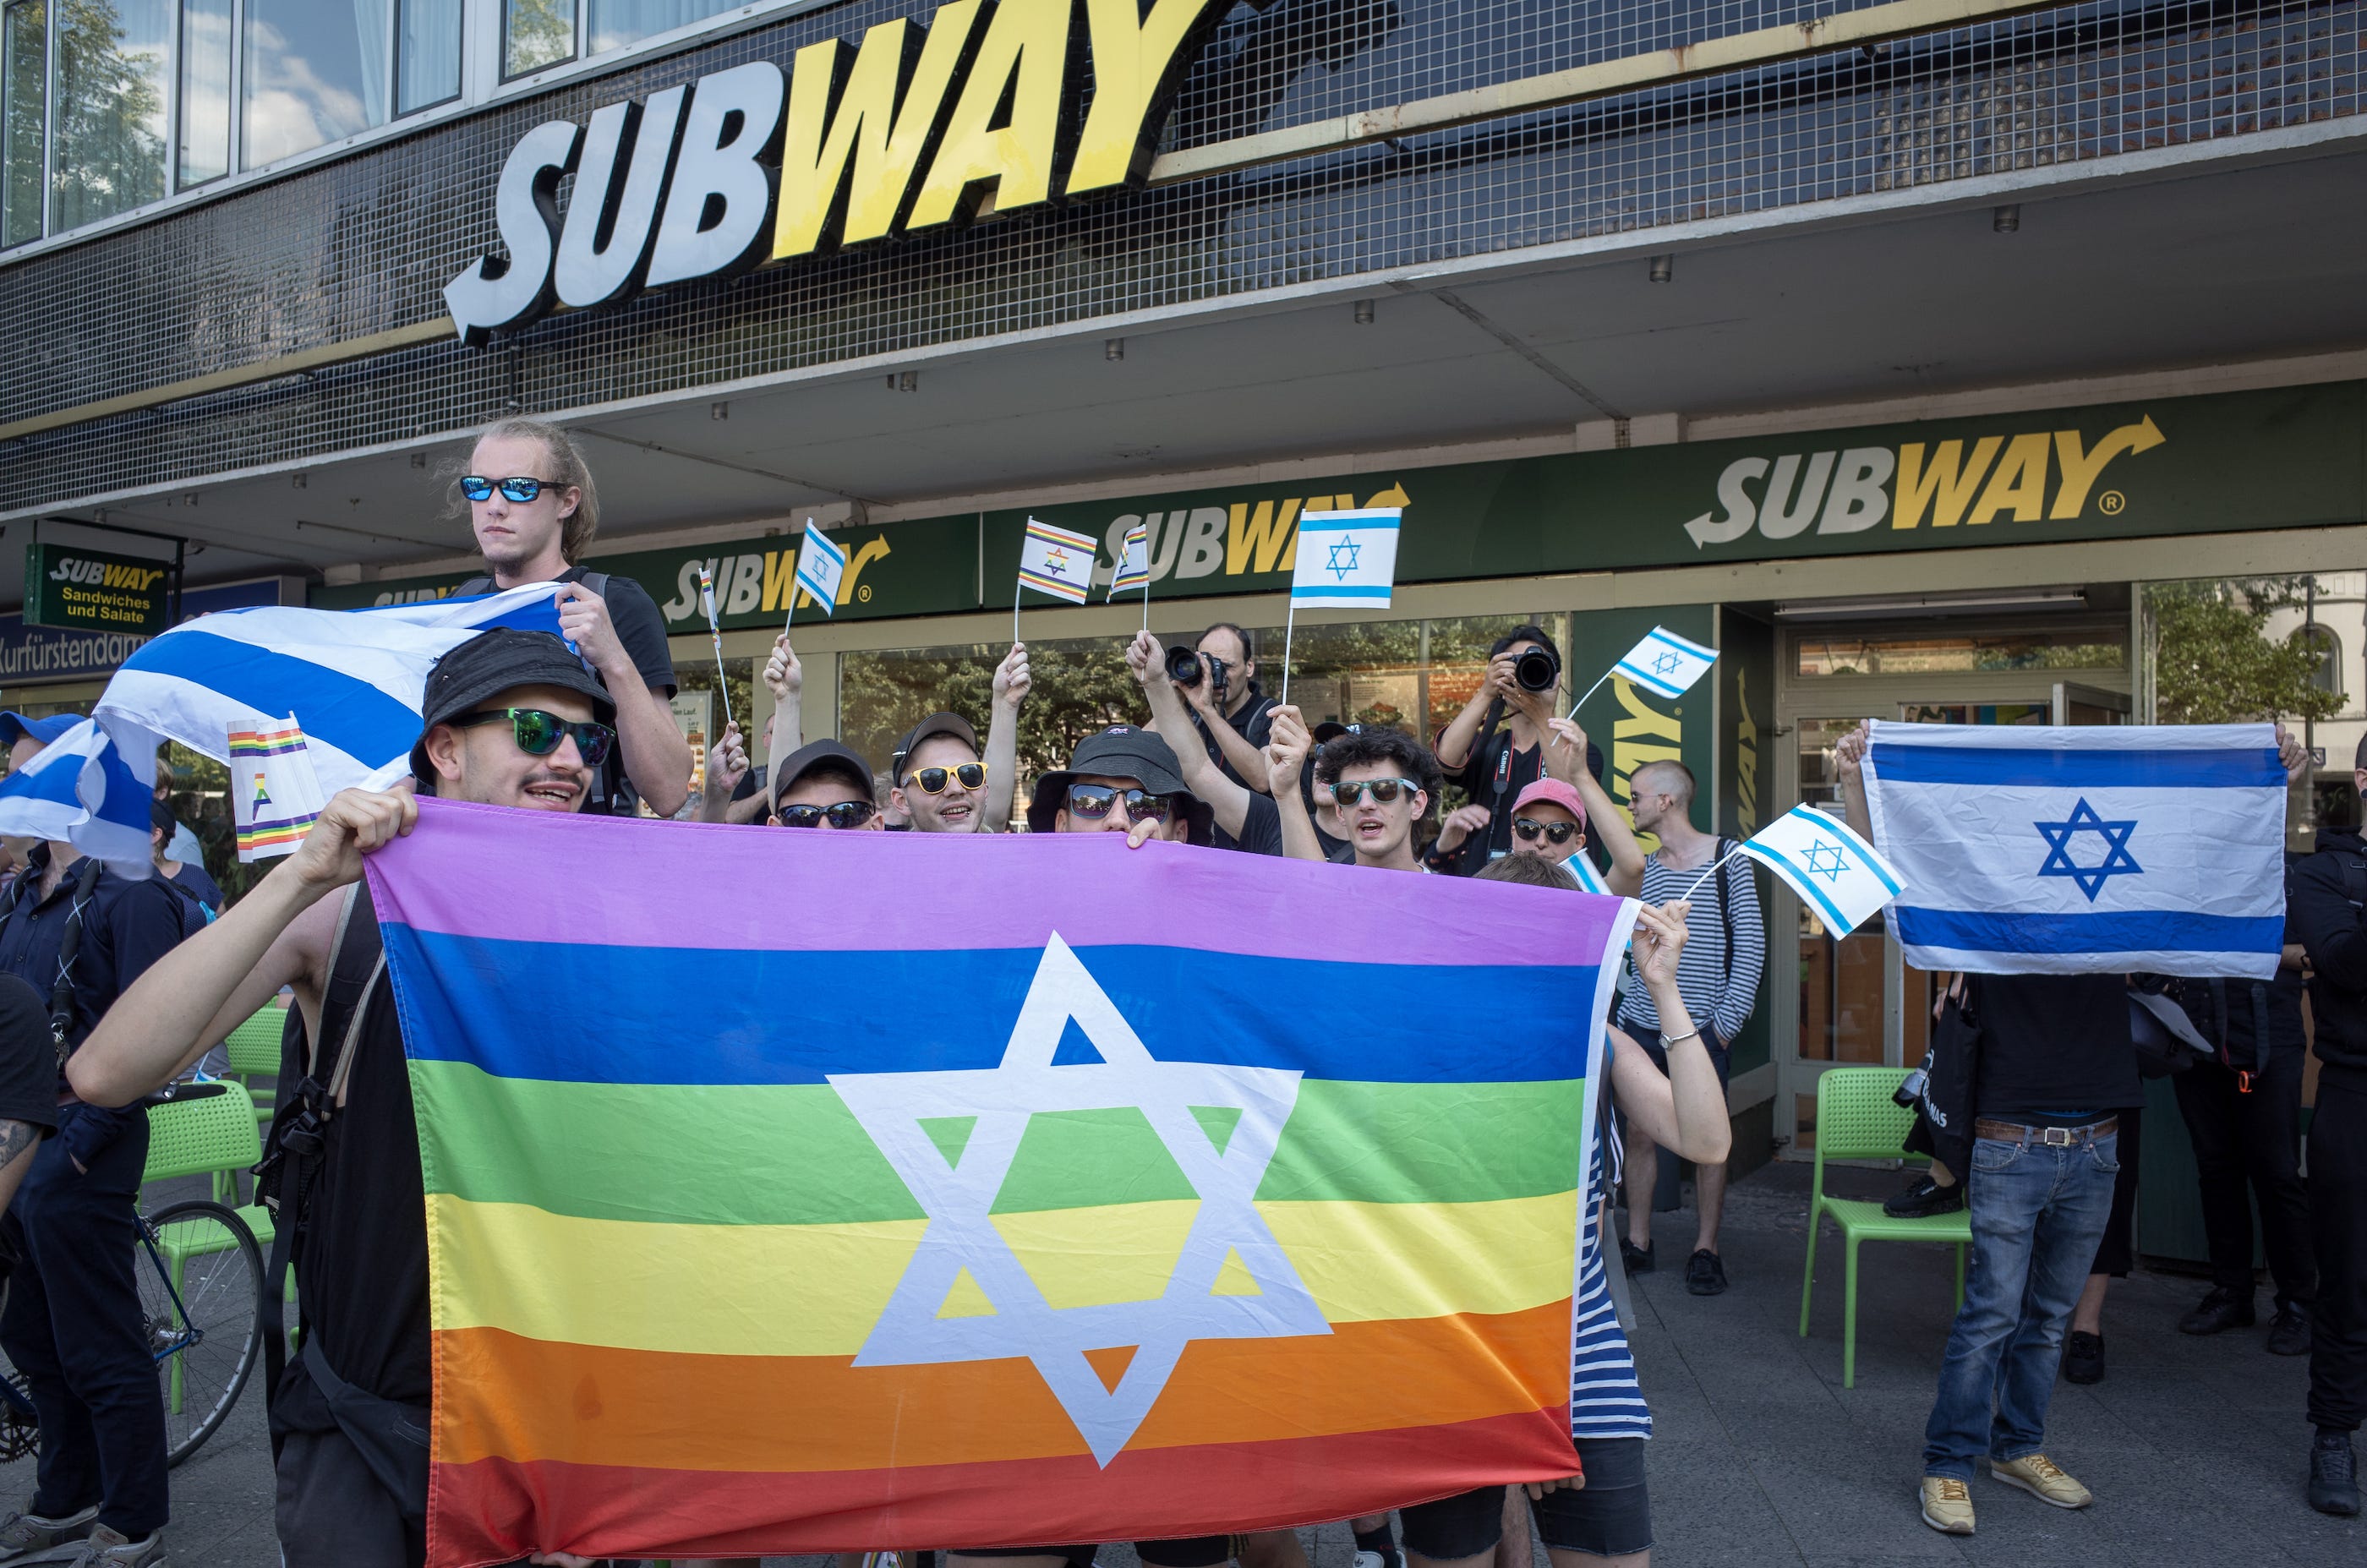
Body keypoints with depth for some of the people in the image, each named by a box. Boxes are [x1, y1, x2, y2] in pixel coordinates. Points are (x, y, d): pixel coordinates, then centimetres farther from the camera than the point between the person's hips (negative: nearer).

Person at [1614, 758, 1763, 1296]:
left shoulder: (1728, 858, -2)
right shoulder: (1641, 869, 12)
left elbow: (1751, 944, -4)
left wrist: (1728, 1017, -9)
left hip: (1703, 1026, -4)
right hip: (1642, 1023, 4)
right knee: (1639, 1132, 5)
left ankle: (1706, 1250, 14)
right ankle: (1637, 1243, 17)